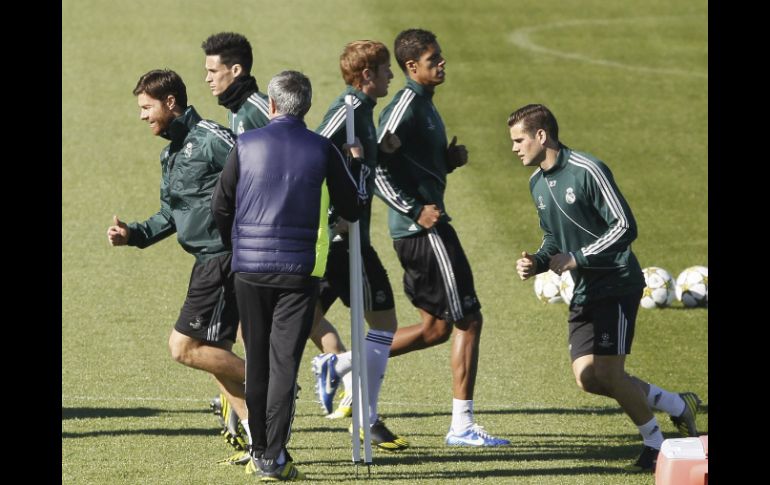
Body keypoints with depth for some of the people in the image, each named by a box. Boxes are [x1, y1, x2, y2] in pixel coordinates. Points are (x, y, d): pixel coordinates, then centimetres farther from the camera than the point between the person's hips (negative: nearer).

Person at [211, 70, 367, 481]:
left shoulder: (245, 146, -1)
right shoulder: (323, 151, -3)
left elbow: (220, 208, 6)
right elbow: (352, 209, 5)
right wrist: (356, 164, 23)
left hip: (249, 268, 1)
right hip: (300, 270, -1)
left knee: (257, 360, 13)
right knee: (285, 362, -2)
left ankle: (260, 448, 19)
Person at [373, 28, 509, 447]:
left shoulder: (423, 105, 16)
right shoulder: (405, 107, -14)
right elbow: (376, 169, -21)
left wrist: (450, 160, 8)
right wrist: (416, 210, -22)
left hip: (422, 229, 10)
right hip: (424, 232, -10)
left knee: (436, 326, 15)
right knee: (468, 321, -5)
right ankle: (462, 427, -1)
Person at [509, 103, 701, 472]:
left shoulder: (588, 171, -16)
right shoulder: (537, 182, 10)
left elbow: (625, 227, -18)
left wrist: (576, 259, -20)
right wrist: (537, 262, 1)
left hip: (617, 285, -8)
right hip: (584, 294, 8)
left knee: (609, 373, -13)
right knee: (587, 378, 0)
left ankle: (655, 445, 6)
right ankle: (678, 406, 15)